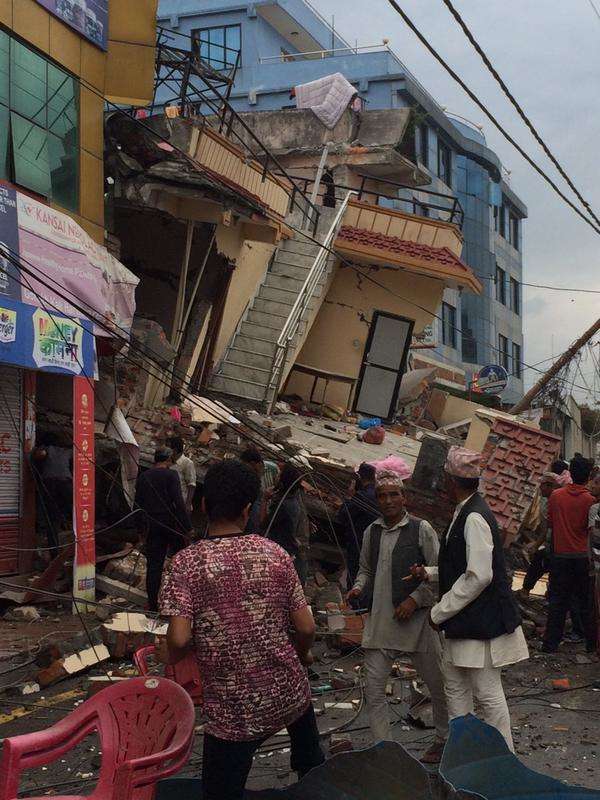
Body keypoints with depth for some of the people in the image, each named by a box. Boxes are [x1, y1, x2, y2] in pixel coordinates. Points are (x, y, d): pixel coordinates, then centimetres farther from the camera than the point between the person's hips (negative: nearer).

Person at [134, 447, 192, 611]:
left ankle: (153, 604, 6)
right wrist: (187, 527, -14)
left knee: (153, 564, 5)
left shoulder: (142, 477, 7)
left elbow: (138, 504, 11)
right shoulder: (171, 475, -9)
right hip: (171, 523, -4)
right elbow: (178, 502, -16)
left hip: (152, 525, 4)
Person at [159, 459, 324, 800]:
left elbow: (179, 639, -21)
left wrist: (173, 662, 2)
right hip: (290, 692, 3)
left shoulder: (188, 562, -13)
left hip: (234, 711, -3)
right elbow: (306, 627, -3)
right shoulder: (275, 554, -5)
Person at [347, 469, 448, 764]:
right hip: (379, 619, 4)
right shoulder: (372, 531, 9)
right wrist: (359, 587, 1)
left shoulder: (421, 529, -4)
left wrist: (415, 599, -15)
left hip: (415, 618, -4)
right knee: (373, 689, 0)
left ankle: (444, 739, 31)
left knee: (437, 684, 10)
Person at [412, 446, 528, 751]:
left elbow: (478, 576, -24)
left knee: (488, 693, 1)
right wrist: (428, 572, 9)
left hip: (481, 620, -10)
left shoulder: (474, 518, -21)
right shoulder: (465, 512, 9)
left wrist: (439, 612, -16)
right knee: (455, 686, 16)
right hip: (465, 621, 10)